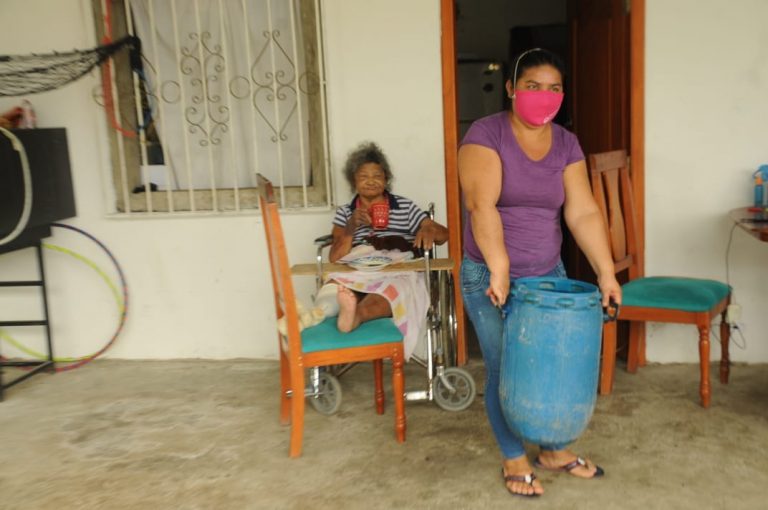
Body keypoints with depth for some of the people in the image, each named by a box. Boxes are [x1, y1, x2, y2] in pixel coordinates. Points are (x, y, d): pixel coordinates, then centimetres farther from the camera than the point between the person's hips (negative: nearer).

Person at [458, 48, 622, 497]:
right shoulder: (486, 133, -12)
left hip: (549, 273, 5)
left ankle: (555, 450, 33)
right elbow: (481, 205, -24)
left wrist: (606, 271, -12)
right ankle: (515, 460, 24)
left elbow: (583, 212, -3)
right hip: (490, 278, -5)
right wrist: (499, 268, -34)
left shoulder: (566, 143, 4)